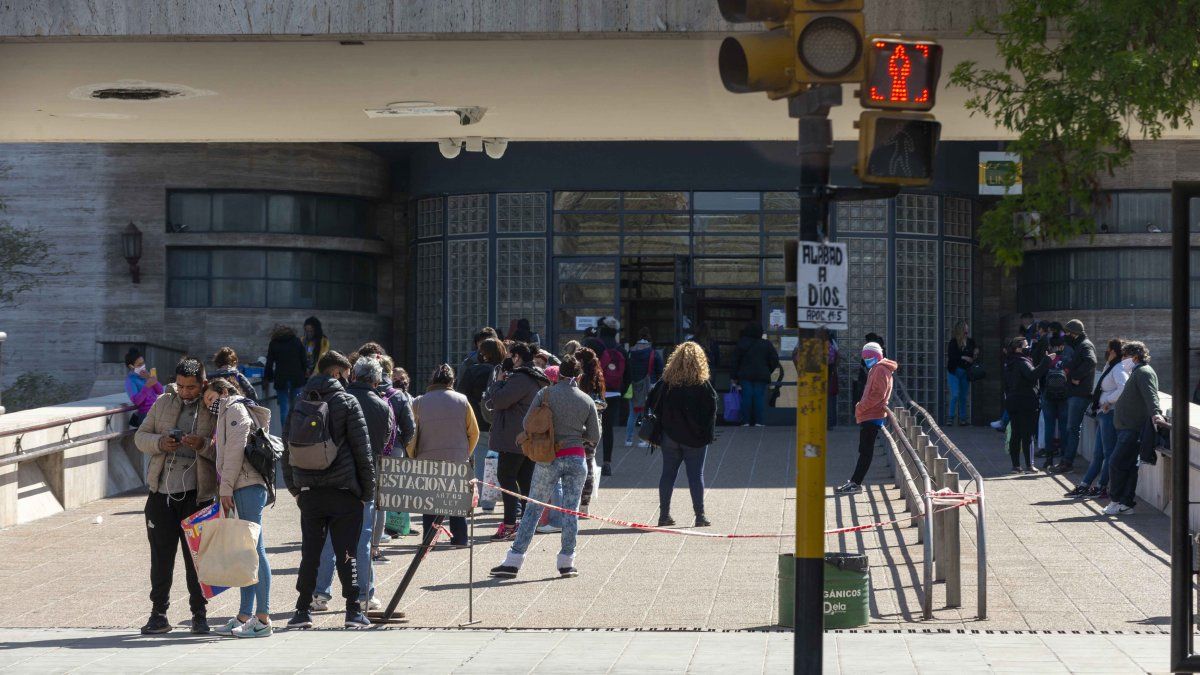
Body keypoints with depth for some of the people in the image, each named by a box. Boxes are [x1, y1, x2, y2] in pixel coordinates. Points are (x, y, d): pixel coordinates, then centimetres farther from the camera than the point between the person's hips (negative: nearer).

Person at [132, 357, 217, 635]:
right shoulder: (163, 402, 10)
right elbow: (140, 437, 11)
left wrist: (203, 445, -22)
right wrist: (160, 442, -9)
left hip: (195, 494, -3)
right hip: (162, 491, 3)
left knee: (195, 557, 2)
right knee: (161, 557, 6)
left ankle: (199, 615, 12)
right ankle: (158, 615, 13)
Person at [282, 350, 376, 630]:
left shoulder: (300, 402, 10)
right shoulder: (347, 402, -4)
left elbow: (287, 447, 12)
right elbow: (362, 449, -5)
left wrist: (294, 486, 17)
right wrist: (368, 489, 2)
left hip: (309, 491, 4)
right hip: (343, 491, -3)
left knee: (310, 552, 9)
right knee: (346, 552, 1)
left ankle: (303, 610, 7)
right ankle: (353, 610, 0)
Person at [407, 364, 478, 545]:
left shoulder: (419, 403, -3)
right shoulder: (462, 401, 1)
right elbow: (474, 432, 4)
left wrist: (413, 456, 11)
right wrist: (466, 454, 17)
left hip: (427, 460, -1)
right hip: (458, 460, 1)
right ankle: (460, 539, 12)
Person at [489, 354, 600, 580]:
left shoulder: (546, 393, -4)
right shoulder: (587, 400, 3)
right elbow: (594, 437, 6)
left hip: (548, 458, -1)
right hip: (576, 458, 1)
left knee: (533, 509, 2)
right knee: (571, 509, 8)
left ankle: (513, 561, 0)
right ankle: (566, 562, 10)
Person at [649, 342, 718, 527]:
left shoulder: (666, 383, -3)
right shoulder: (703, 385, -10)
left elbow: (650, 404, 2)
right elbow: (712, 411, -9)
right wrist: (709, 434, 0)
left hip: (670, 436, 2)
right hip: (695, 439, -2)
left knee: (668, 473, 9)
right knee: (696, 475, 4)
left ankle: (664, 515, 10)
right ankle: (700, 516, 6)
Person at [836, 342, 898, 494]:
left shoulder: (880, 370, -10)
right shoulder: (875, 369, 21)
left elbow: (878, 394, -19)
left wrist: (861, 407, -16)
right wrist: (861, 406, 12)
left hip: (872, 417, -10)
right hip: (868, 416, 10)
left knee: (866, 450, -9)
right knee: (865, 450, 10)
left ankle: (855, 483, -10)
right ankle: (855, 482, 13)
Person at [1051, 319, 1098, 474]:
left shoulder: (1085, 346, -11)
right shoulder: (1078, 345, 20)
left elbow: (1091, 361, -30)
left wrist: (1077, 376, -22)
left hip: (1080, 394, -10)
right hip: (1073, 393, 10)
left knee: (1073, 428, -9)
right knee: (1070, 428, 12)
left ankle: (1068, 462, -8)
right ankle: (1066, 459, 16)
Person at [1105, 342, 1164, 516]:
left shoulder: (1144, 372, -12)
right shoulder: (1137, 372, 22)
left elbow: (1151, 395, -28)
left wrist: (1155, 413, -43)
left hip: (1133, 429, -11)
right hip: (1128, 428, 11)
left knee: (1117, 465, -10)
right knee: (1129, 466, 10)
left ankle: (1117, 501, -4)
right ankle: (1126, 503, 11)